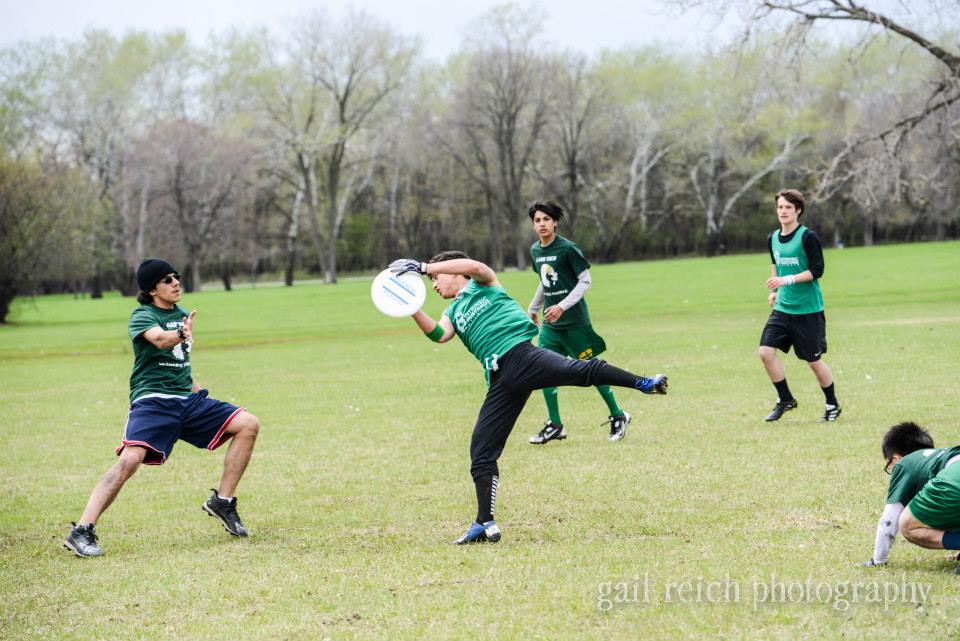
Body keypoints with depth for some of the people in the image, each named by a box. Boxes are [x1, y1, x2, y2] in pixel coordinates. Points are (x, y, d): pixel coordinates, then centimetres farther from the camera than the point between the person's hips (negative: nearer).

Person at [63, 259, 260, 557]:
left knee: (248, 424, -4)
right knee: (130, 459, -28)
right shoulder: (142, 316, -5)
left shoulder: (181, 314, 18)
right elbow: (159, 339, -29)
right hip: (152, 401, -7)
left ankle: (222, 501, 4)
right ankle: (82, 532, -28)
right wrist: (181, 335, -49)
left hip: (187, 400, 7)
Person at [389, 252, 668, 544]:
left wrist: (424, 267, -7)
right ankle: (485, 524, 5)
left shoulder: (483, 284, 18)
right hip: (500, 382, 5)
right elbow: (439, 334, 5)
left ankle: (642, 383, -34)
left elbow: (474, 266, -6)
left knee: (581, 371, -31)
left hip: (521, 354, -5)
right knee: (481, 451, 1)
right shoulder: (452, 313, 27)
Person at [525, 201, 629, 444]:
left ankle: (618, 416, 15)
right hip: (550, 322, 6)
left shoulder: (567, 249, -13)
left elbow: (585, 281, -12)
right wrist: (533, 307, 27)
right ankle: (555, 425, 6)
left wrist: (562, 306, -19)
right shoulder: (535, 250, 8)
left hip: (574, 320, -6)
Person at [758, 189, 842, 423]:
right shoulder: (773, 239, 8)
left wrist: (787, 280, -23)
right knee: (765, 351, -10)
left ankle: (832, 406, 22)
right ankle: (785, 399, 7)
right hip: (782, 307, 6)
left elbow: (817, 270, -15)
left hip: (808, 309, -6)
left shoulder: (807, 237, -12)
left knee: (814, 360, 2)